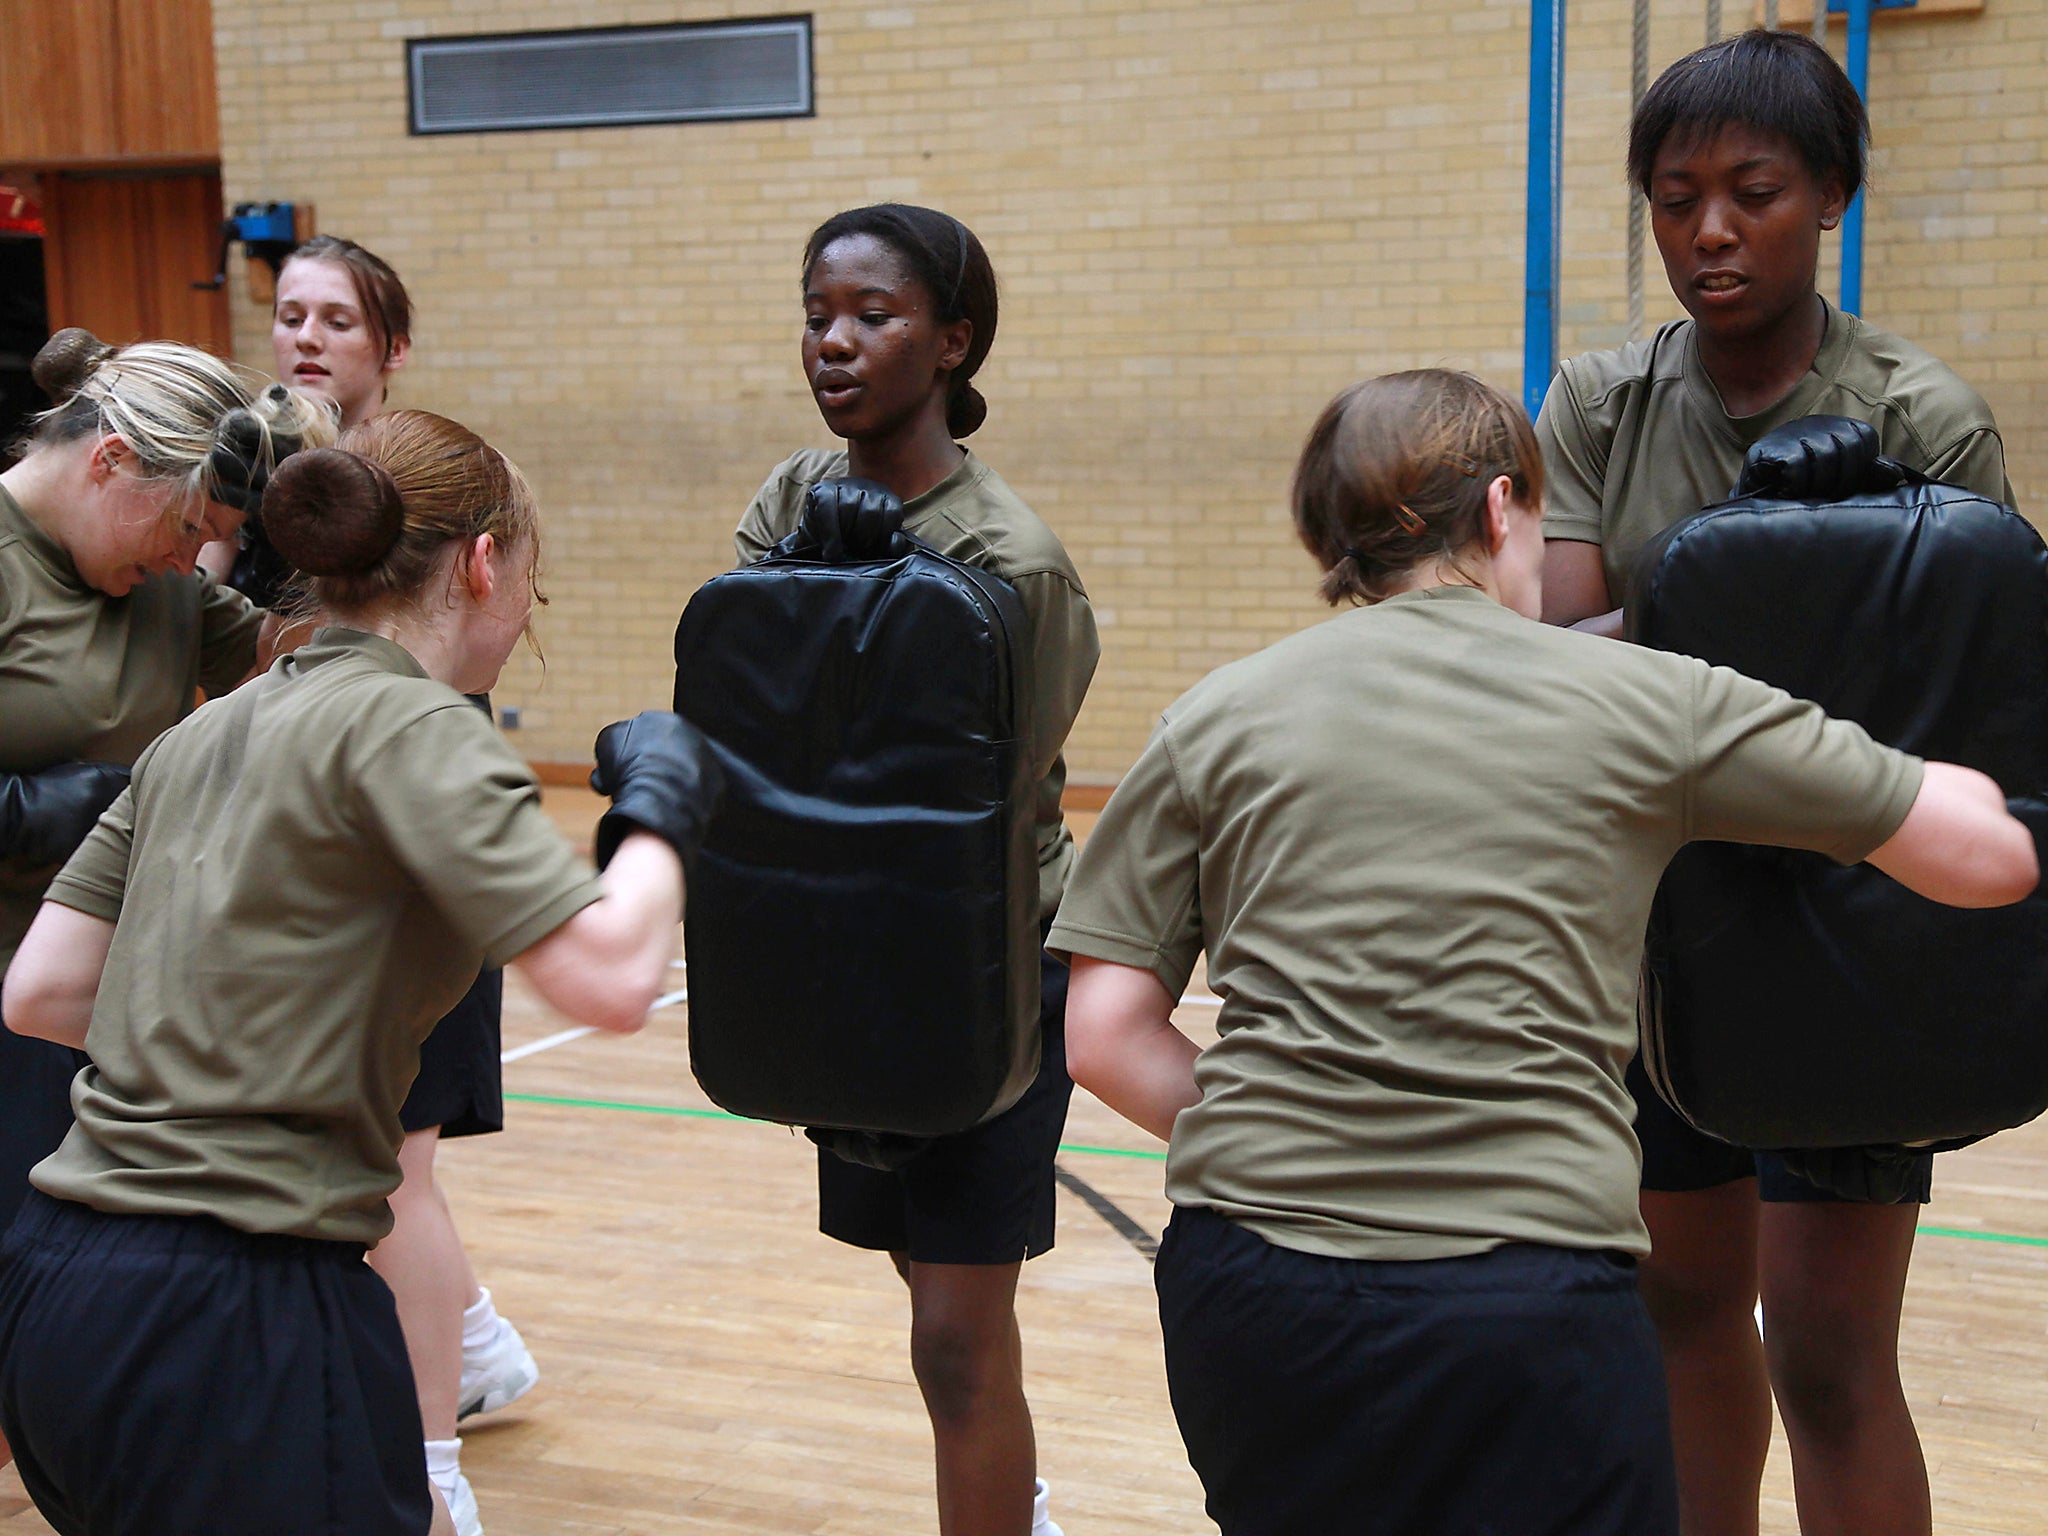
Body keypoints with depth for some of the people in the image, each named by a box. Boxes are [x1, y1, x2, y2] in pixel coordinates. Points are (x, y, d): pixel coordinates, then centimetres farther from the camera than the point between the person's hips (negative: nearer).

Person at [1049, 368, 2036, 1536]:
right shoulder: (1647, 699, 5)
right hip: (1530, 1287, -3)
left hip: (1252, 1265, 3)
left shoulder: (1217, 719, 9)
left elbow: (1105, 1035, 4)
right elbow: (1994, 857, 11)